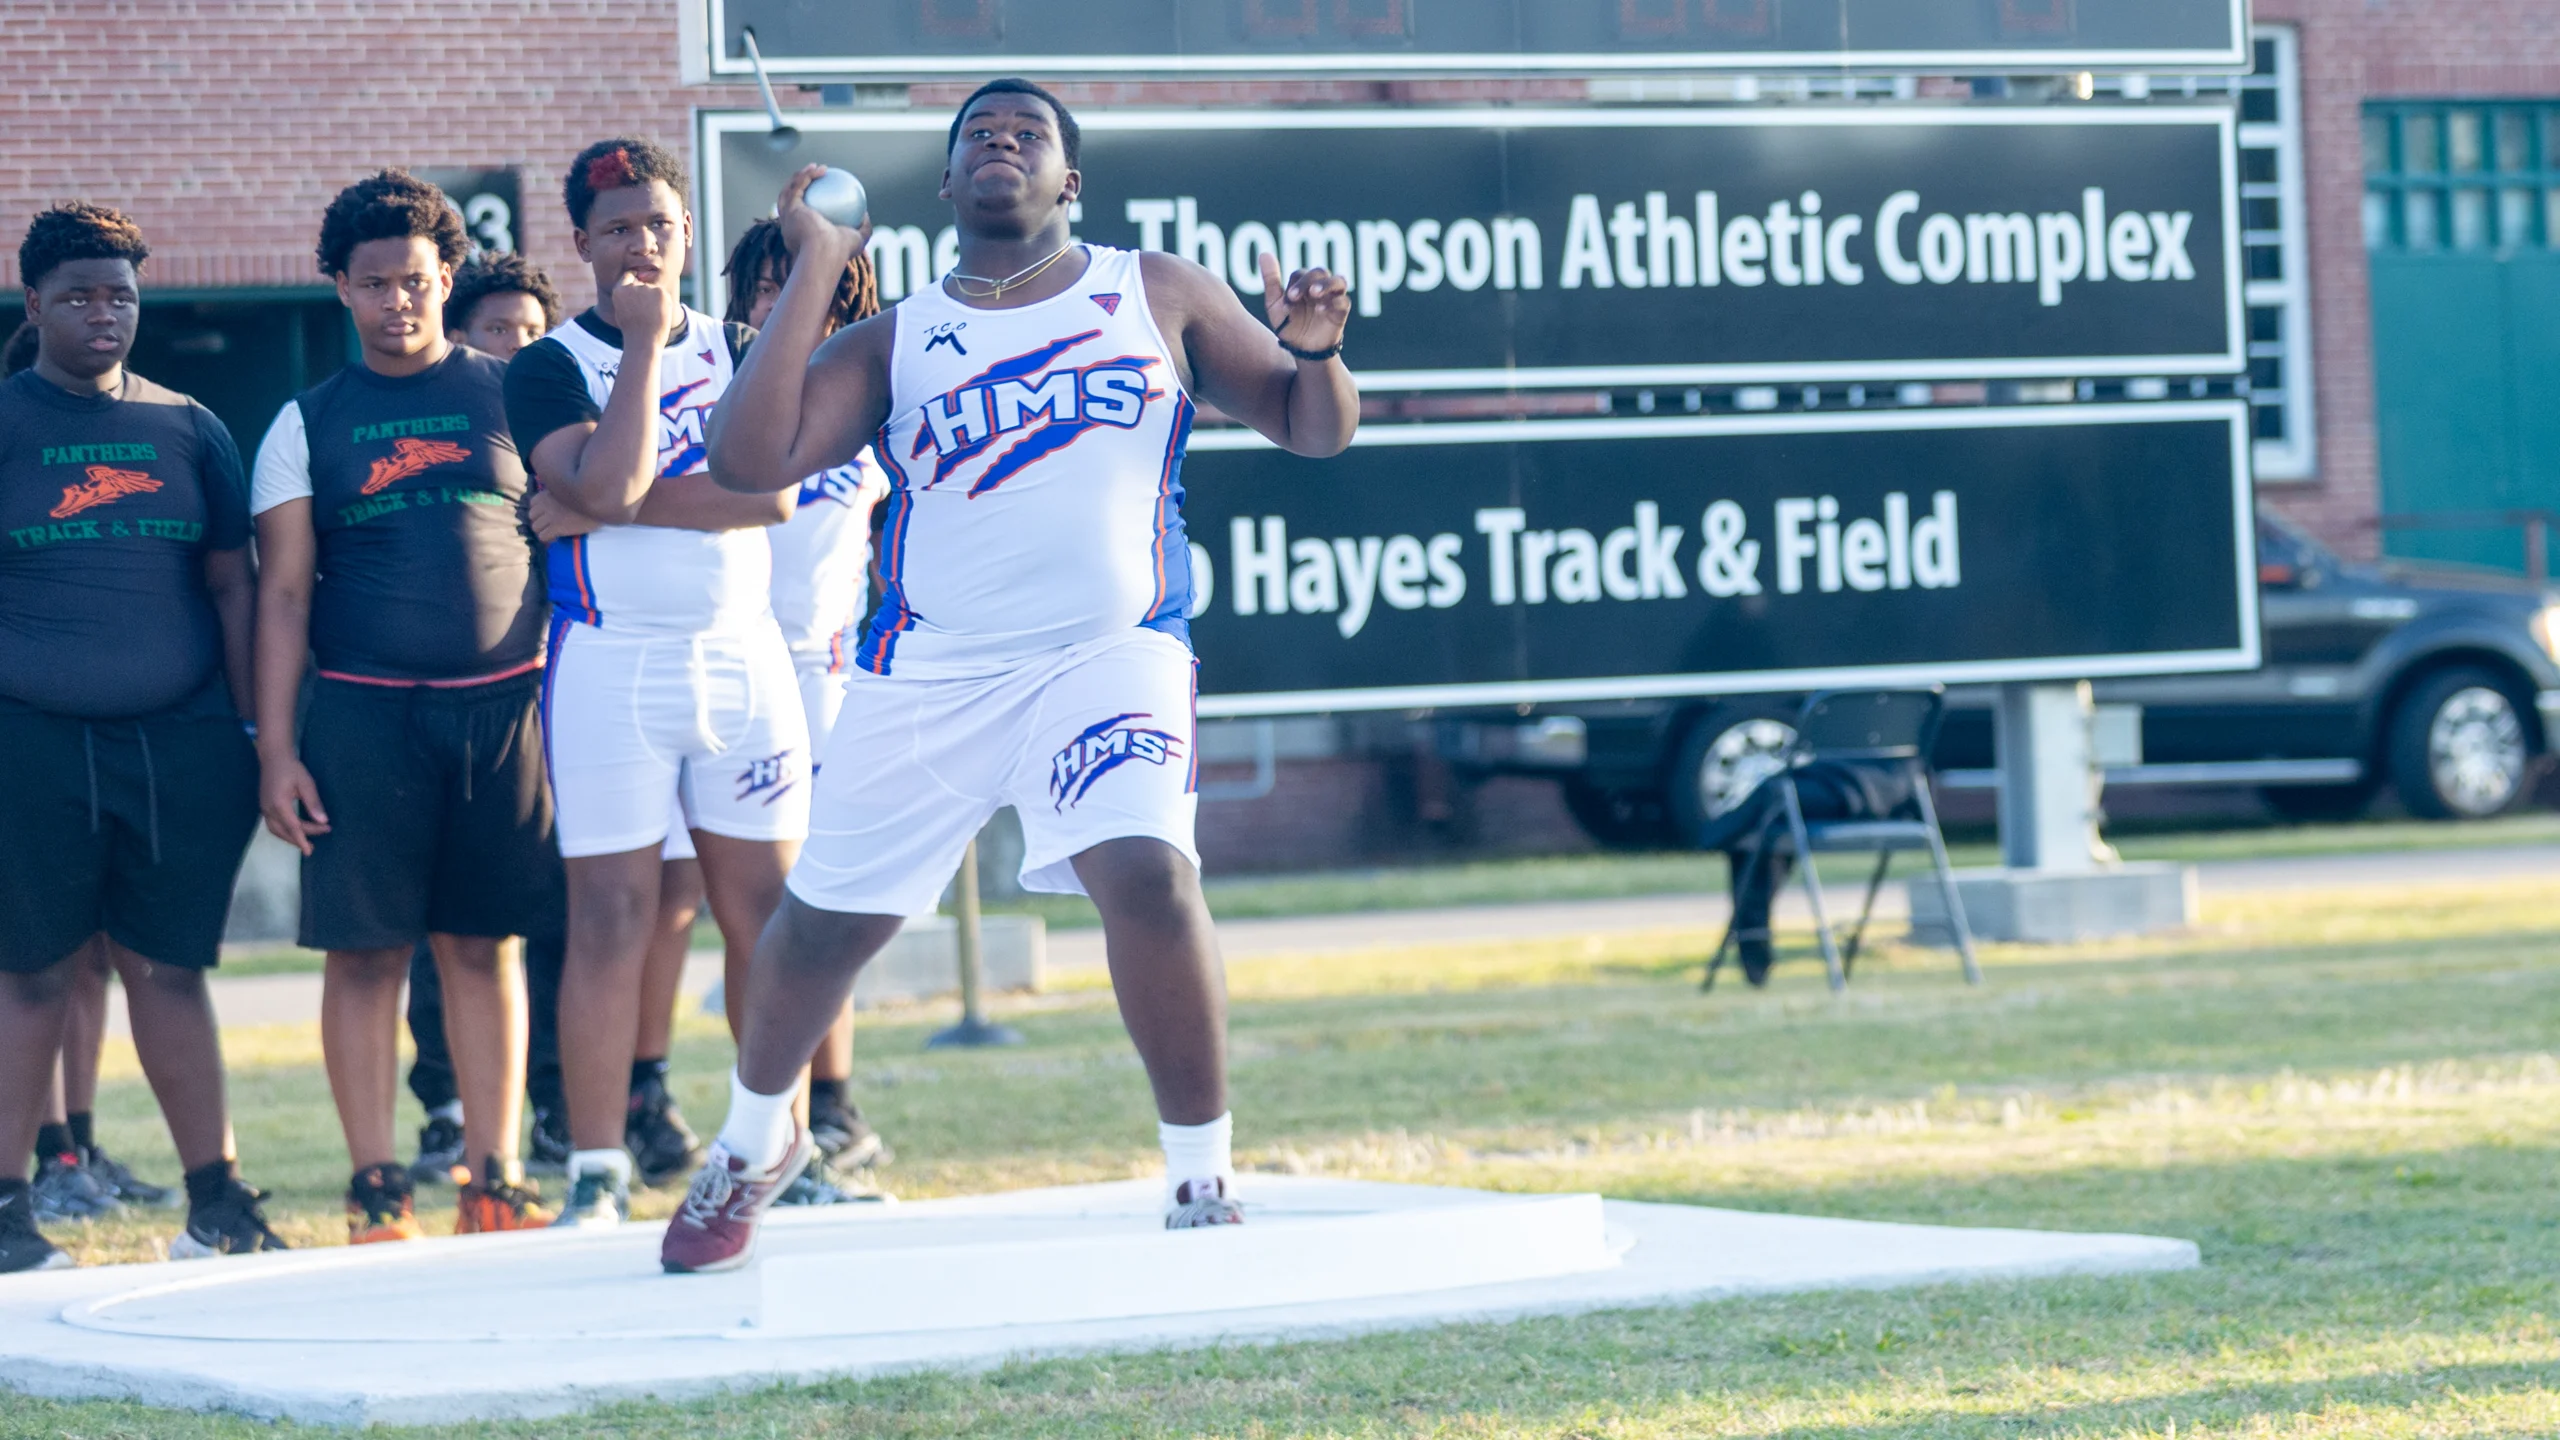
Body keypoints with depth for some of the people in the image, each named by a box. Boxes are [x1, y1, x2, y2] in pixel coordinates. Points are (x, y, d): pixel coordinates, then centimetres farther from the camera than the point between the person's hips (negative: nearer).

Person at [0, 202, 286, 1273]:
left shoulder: (188, 430, 12)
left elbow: (234, 584, 14)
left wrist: (257, 734, 9)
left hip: (181, 743, 3)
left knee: (170, 969, 6)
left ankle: (218, 1202, 10)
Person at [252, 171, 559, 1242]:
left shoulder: (509, 396, 8)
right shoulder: (308, 425, 7)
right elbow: (284, 592, 4)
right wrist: (274, 746, -3)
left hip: (501, 705, 1)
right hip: (361, 712, -1)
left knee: (484, 943, 4)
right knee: (366, 949, -2)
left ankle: (494, 1182, 9)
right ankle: (376, 1192, 4)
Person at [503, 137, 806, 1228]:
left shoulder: (735, 353, 11)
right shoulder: (548, 369, 1)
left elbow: (774, 492, -5)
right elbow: (602, 484, -18)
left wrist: (627, 504, -13)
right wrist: (645, 341, -12)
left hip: (743, 657, 4)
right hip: (610, 668, -3)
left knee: (764, 909, 4)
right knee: (610, 917, -6)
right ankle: (597, 1171, -3)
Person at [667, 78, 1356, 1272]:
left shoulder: (1160, 297, 9)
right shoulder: (895, 341, 8)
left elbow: (1314, 430, 12)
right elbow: (747, 461, -6)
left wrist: (1313, 352, -11)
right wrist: (813, 271, -5)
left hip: (1108, 652, -2)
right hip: (928, 671, 2)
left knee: (1149, 873, -27)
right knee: (824, 920, 10)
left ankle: (1203, 1190, -14)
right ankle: (754, 1147, 40)